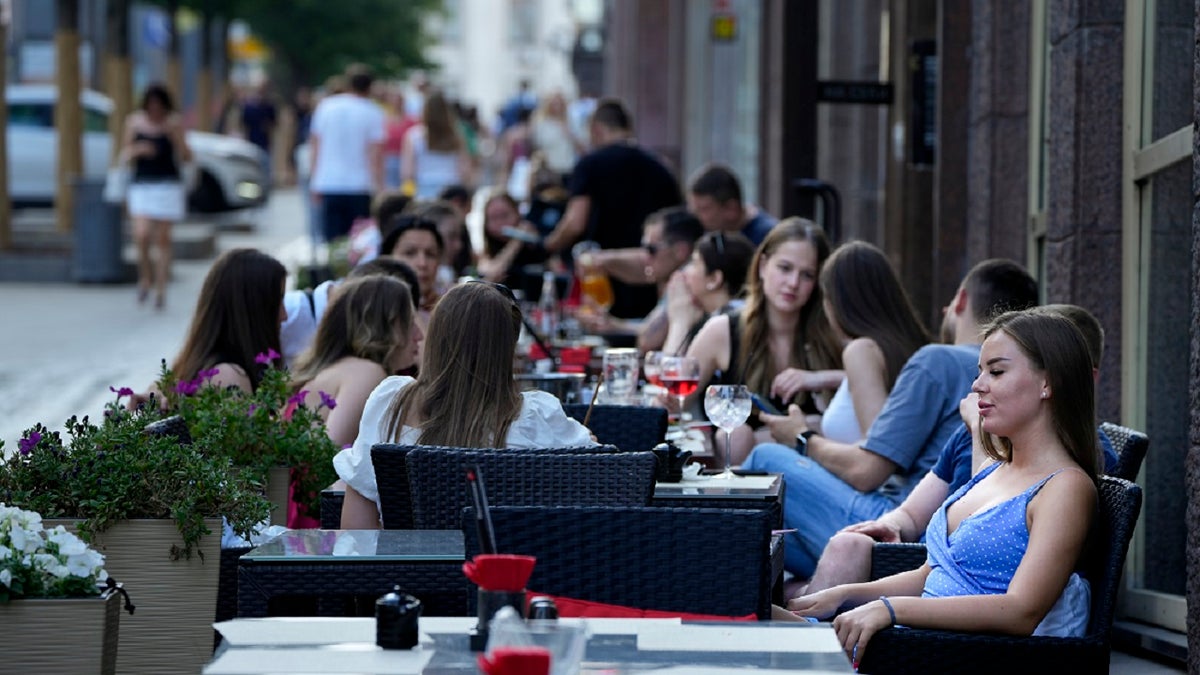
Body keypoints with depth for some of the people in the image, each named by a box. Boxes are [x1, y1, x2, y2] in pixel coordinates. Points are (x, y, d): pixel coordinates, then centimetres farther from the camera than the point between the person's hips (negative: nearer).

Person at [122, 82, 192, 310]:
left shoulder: (174, 123, -2)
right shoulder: (134, 121, 2)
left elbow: (187, 157, -2)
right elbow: (125, 154, 9)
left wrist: (176, 137, -18)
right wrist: (137, 150, -13)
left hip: (168, 184, -1)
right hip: (141, 184, 1)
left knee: (162, 239, 2)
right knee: (142, 235, -16)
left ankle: (160, 290, 11)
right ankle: (145, 277, 9)